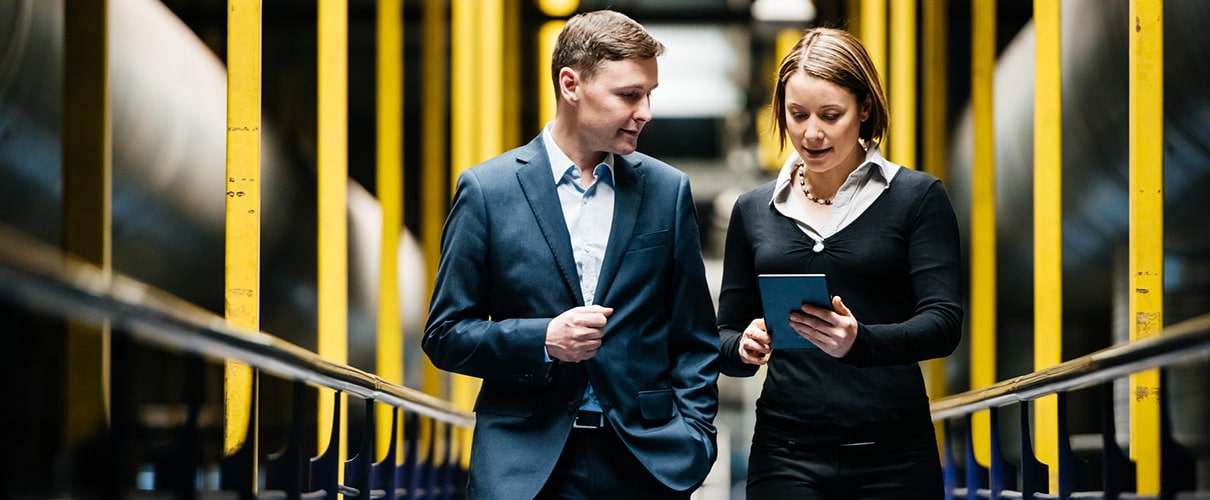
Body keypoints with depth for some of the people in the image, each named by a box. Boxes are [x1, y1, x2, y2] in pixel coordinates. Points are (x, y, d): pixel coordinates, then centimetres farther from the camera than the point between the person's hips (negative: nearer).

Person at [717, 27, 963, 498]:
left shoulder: (917, 197, 1)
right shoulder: (754, 209, 11)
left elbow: (943, 323, -9)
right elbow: (724, 337, 14)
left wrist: (859, 341, -27)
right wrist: (743, 348, -10)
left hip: (891, 455, -2)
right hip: (786, 454, 2)